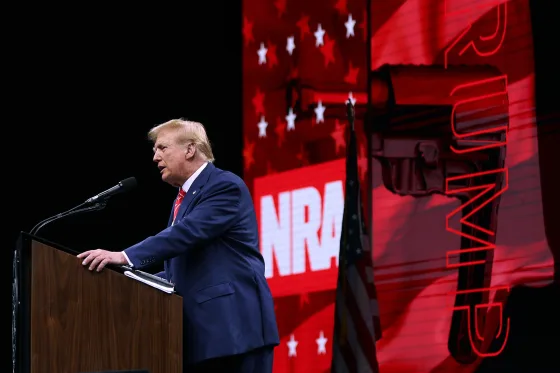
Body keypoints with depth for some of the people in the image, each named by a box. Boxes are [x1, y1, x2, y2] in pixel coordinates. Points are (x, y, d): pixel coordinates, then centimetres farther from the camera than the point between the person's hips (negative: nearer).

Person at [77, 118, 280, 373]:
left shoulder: (225, 186, -7)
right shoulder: (183, 198, 22)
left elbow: (188, 232, -22)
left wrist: (126, 257, -29)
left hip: (234, 323, -9)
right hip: (201, 328, 9)